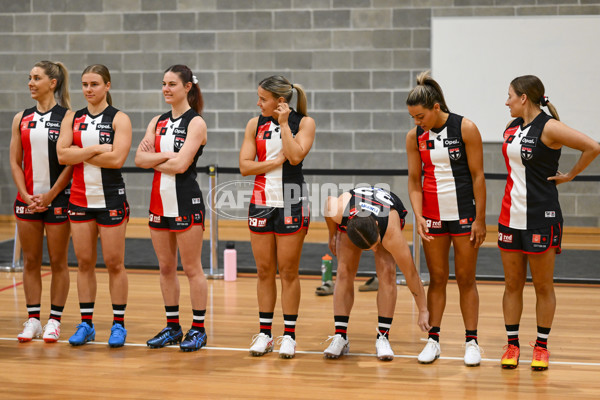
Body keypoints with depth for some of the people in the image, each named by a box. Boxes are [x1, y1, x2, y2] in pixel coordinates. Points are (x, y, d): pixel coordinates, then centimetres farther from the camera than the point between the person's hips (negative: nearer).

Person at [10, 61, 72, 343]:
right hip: (27, 199, 4)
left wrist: (50, 195, -13)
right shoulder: (21, 119, 9)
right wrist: (26, 195, -5)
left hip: (56, 198, -4)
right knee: (30, 261, 7)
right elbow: (15, 162, 7)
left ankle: (54, 320, 10)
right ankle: (33, 320, 14)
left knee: (58, 261, 2)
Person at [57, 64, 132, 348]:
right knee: (84, 262, 7)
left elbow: (117, 158, -17)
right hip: (80, 198, 4)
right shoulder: (72, 118, 8)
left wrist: (80, 154, -11)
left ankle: (118, 324, 9)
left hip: (111, 199, -4)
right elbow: (62, 155, -5)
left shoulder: (119, 119, -3)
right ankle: (86, 324, 14)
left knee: (114, 263, 0)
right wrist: (96, 149, -14)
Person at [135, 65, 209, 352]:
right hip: (160, 200, 7)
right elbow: (140, 159, -1)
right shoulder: (157, 122, 11)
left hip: (186, 201, -6)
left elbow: (180, 164, -19)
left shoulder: (196, 123, -8)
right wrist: (167, 155, -14)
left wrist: (153, 160, -5)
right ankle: (172, 327, 21)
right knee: (166, 268, 11)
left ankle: (198, 329, 8)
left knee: (191, 268, 0)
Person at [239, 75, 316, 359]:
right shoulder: (255, 124, 6)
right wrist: (276, 161, -11)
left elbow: (295, 156, -17)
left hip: (291, 203, -3)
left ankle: (289, 335, 7)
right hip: (261, 202, 3)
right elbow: (245, 166, -1)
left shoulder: (303, 122, -2)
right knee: (264, 271, 6)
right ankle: (264, 333, 14)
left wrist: (283, 123, -12)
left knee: (288, 272, 0)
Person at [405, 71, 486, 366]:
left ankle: (471, 341, 10)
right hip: (433, 215, 3)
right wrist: (418, 215, -11)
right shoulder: (414, 137, -1)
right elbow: (414, 180, 4)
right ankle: (433, 339, 13)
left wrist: (480, 219, -9)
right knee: (437, 278, 7)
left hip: (464, 214, -3)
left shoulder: (465, 129, -11)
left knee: (466, 278, 2)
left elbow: (477, 175, -8)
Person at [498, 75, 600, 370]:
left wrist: (569, 175, -11)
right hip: (511, 216, 7)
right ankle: (512, 344, 17)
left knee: (543, 285, 4)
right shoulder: (511, 128, 9)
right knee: (512, 284, 9)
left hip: (541, 218, -7)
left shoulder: (548, 128, -13)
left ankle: (542, 346, 15)